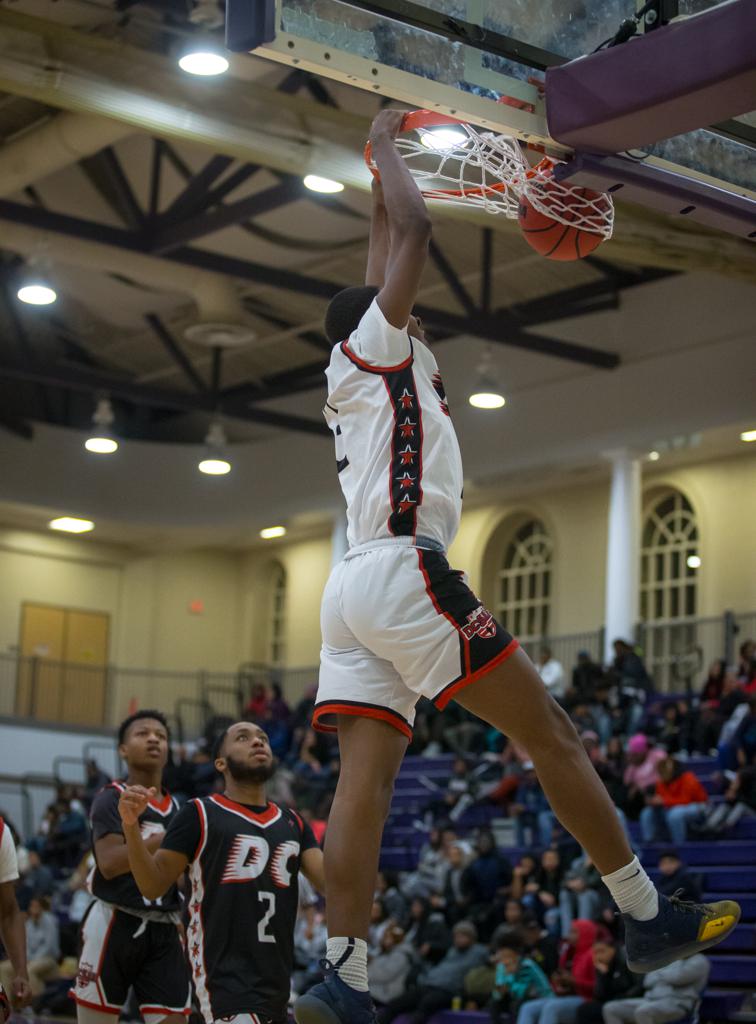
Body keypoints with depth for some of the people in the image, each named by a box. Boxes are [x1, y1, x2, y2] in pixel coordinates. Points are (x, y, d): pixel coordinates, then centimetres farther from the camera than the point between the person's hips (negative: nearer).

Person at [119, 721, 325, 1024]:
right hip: (225, 972, -7)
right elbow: (153, 886, -2)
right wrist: (131, 825, -17)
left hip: (276, 976, 7)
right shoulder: (200, 814, 0)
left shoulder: (293, 824, 15)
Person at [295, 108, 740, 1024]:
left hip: (353, 588, 9)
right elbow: (415, 233, 0)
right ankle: (647, 919, -3)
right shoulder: (372, 347, 7)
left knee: (365, 775, -5)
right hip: (403, 571, -9)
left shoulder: (362, 381, 28)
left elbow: (382, 262, 40)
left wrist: (380, 183, 46)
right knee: (552, 735, -5)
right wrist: (386, 147, 13)